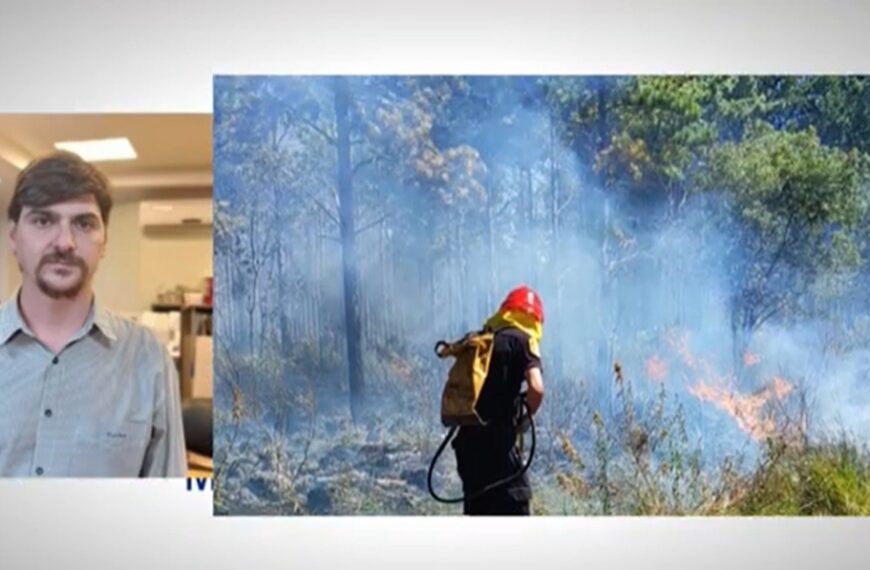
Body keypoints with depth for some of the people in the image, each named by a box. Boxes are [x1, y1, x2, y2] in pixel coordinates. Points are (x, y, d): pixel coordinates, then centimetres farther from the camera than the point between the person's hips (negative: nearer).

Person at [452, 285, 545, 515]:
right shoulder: (522, 340, -2)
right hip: (497, 440, -6)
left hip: (467, 439, 6)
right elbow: (536, 388, -16)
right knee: (514, 503, -2)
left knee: (477, 507, 14)